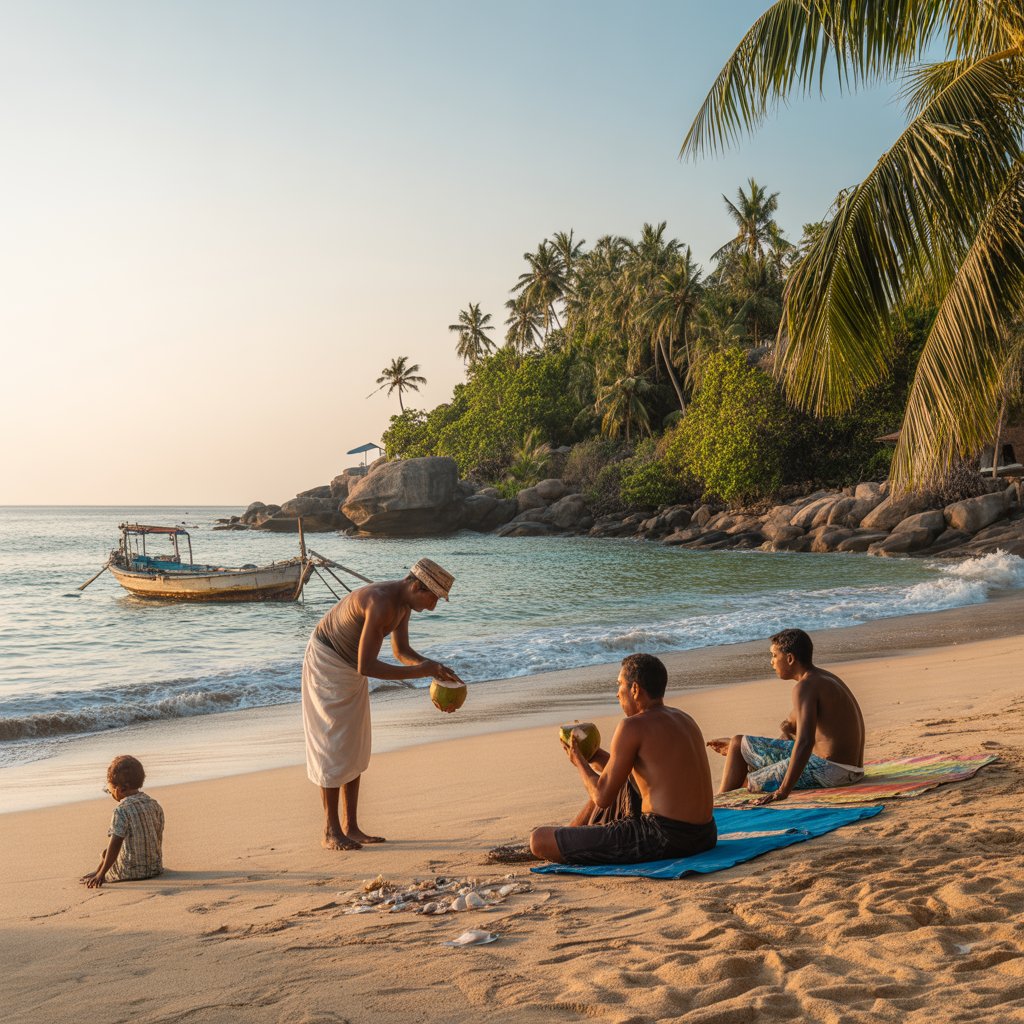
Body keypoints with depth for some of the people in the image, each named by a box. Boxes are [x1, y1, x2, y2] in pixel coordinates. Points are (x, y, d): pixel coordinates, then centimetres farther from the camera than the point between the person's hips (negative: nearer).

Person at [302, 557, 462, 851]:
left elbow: (401, 651, 8)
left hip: (350, 667, 9)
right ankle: (331, 832, 2)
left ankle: (351, 827, 15)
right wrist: (419, 671, -30)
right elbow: (366, 667, -34)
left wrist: (434, 667, -9)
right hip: (327, 664, -9)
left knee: (355, 749, 9)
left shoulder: (404, 600, -4)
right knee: (334, 747, -6)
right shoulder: (381, 603, -33)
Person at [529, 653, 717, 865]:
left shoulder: (632, 726, -11)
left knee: (538, 839, -4)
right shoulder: (683, 718, 15)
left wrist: (579, 762, 10)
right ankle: (568, 837, 47)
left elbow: (602, 797, -9)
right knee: (619, 788, 36)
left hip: (662, 838, -10)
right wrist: (595, 757, 30)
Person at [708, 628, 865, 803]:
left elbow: (804, 742, -28)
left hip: (827, 771, -10)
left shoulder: (806, 686, -16)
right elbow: (790, 728, 23)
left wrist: (783, 791, -32)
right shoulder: (825, 678, 17)